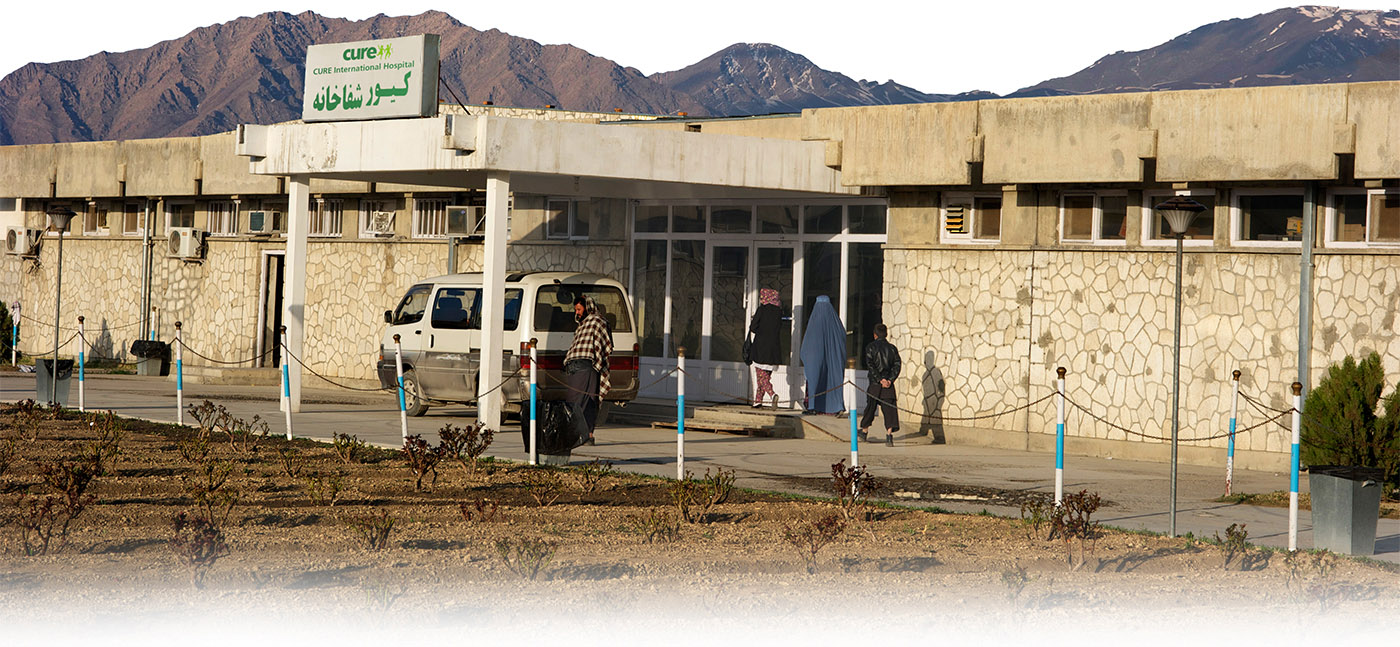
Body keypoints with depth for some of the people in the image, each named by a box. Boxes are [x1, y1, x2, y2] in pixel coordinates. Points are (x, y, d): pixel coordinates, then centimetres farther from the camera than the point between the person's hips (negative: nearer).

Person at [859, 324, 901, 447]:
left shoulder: (870, 347, -2)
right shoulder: (892, 348, 7)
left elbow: (870, 366, -11)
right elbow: (897, 365, -1)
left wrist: (880, 380, -11)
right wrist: (889, 380, -7)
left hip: (874, 384, -1)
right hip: (889, 386, 1)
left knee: (870, 407, 15)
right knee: (889, 410, -2)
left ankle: (864, 432, 30)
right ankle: (889, 434, -19)